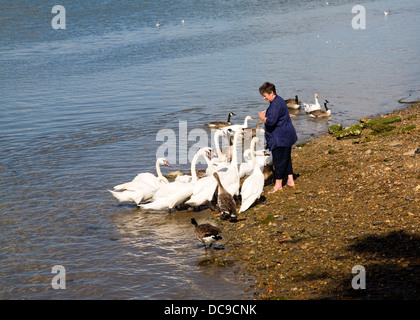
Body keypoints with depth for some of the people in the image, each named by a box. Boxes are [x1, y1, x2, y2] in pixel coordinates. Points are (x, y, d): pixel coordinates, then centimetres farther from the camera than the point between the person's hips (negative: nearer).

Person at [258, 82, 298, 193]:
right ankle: (290, 181, 24)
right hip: (286, 136, 11)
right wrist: (266, 113, 12)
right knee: (286, 159, 17)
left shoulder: (276, 104, -21)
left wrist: (262, 117, -10)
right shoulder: (278, 100, 13)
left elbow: (271, 121, -28)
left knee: (279, 160, -3)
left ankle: (278, 185, 3)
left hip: (281, 138, -11)